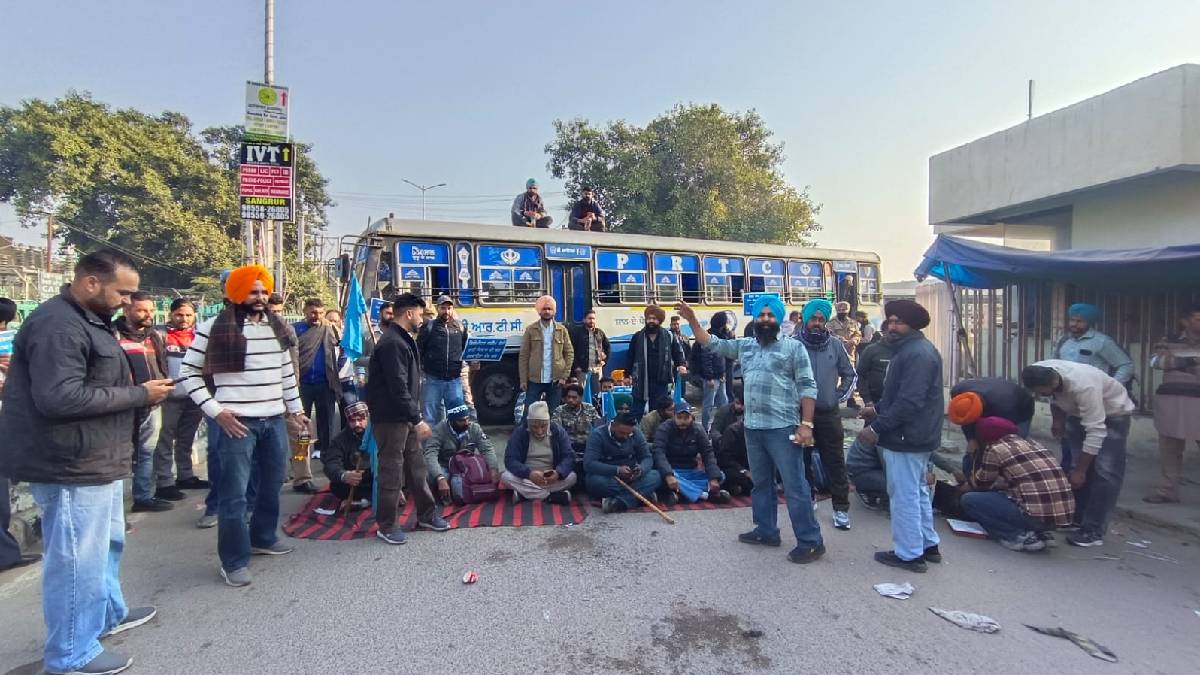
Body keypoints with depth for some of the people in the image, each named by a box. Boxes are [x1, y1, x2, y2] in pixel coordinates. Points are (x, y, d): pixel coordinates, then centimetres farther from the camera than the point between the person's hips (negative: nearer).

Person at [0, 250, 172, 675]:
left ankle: (108, 613, 41)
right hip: (72, 465, -11)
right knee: (78, 558, 1)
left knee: (107, 543, 23)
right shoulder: (57, 325, -20)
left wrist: (132, 388, 6)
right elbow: (60, 398, -28)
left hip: (94, 460, 11)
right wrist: (139, 394, -21)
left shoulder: (87, 320, 14)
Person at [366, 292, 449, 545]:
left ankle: (427, 515, 26)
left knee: (416, 466, 15)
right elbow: (398, 388, -24)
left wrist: (415, 416, 17)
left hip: (405, 417, 10)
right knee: (392, 471, 0)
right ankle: (386, 526, 13)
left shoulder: (403, 340, 14)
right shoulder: (392, 343, -19)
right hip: (390, 418, -10)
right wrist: (417, 419, -23)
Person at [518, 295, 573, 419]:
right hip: (534, 380, -1)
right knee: (529, 412, 1)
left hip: (555, 380, 1)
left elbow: (569, 353, 4)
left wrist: (564, 376, -5)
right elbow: (523, 356, 0)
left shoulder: (561, 330, 5)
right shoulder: (531, 330, 1)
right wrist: (523, 380, -5)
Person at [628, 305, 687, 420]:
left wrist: (681, 365, -9)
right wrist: (628, 374, 8)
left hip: (661, 382, 0)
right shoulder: (637, 337, 3)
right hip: (641, 382, 0)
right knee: (637, 412, 8)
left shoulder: (669, 337, 1)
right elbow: (630, 357, 9)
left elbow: (678, 353, 9)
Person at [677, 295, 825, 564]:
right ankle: (766, 531, 30)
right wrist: (692, 319, 9)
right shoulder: (744, 346, 12)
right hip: (753, 428, 6)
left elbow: (807, 387, -7)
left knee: (794, 486, -3)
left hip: (783, 428, -6)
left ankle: (810, 542, 7)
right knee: (760, 483, 17)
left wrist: (806, 424, -14)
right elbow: (712, 343, 19)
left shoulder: (793, 347, -4)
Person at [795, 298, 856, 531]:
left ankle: (841, 508, 15)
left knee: (835, 463, 5)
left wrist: (840, 396, 4)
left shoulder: (835, 344, 0)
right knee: (803, 461, 12)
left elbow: (850, 374, 11)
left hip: (829, 415, 1)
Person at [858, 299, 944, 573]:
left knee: (904, 495, -1)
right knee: (918, 491, 20)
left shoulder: (917, 354, -20)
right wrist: (877, 409, 11)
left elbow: (908, 401, -27)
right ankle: (928, 545, 32)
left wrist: (876, 427, -24)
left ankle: (909, 554, 10)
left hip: (906, 438, -11)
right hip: (916, 436, 11)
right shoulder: (911, 348, 14)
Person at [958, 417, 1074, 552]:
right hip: (1064, 515, 8)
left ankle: (1020, 536, -1)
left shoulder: (994, 449, -2)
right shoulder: (1032, 443, 19)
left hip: (1037, 515, -8)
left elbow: (980, 484, 13)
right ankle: (1041, 533, 13)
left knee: (968, 500, 4)